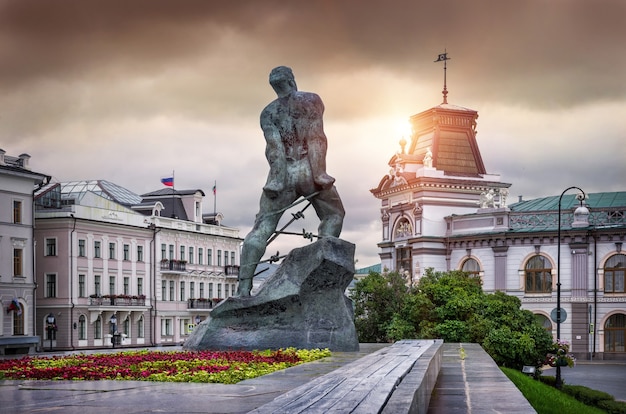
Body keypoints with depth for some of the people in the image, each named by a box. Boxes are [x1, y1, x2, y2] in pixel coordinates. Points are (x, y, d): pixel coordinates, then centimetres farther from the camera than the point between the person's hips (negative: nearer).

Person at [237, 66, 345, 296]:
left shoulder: (268, 112, 9)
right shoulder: (311, 100, 5)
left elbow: (274, 146, -4)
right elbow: (316, 138, -6)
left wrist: (278, 179, -10)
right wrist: (319, 174, -11)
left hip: (283, 174, 2)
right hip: (309, 170, -2)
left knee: (262, 229, 2)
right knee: (334, 215, 19)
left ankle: (244, 286, -8)